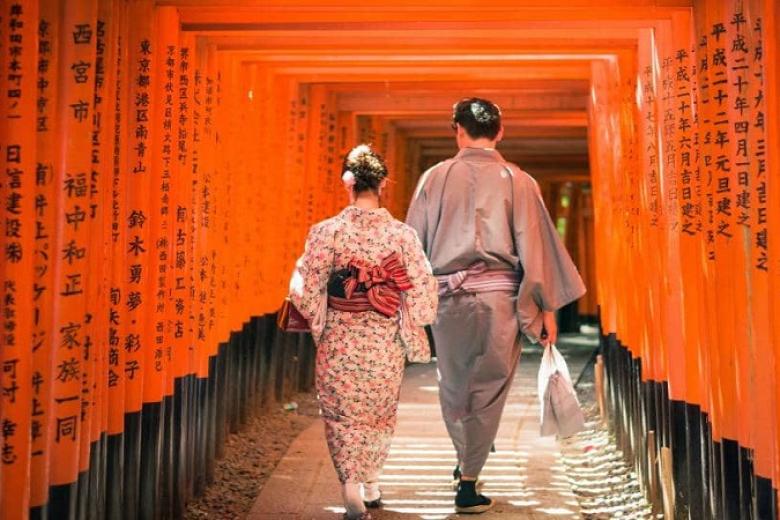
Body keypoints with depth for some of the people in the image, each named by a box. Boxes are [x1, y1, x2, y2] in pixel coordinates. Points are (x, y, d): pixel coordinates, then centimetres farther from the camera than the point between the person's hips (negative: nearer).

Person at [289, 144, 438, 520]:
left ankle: (352, 489, -1)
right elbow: (422, 293, -6)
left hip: (339, 343, -1)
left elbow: (306, 291, -9)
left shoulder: (327, 231, -11)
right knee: (380, 413, 21)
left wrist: (318, 321, 10)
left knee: (343, 415, 11)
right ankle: (371, 484, 32)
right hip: (385, 345, 2)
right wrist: (408, 330, 11)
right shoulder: (402, 234, -8)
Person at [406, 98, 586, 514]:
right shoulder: (518, 181, -1)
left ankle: (465, 463, 34)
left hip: (447, 294, 2)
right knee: (488, 389, 6)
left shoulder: (435, 177, 3)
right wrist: (547, 308, 3)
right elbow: (534, 246, -2)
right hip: (499, 295, -1)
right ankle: (468, 481, 7)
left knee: (453, 386, 19)